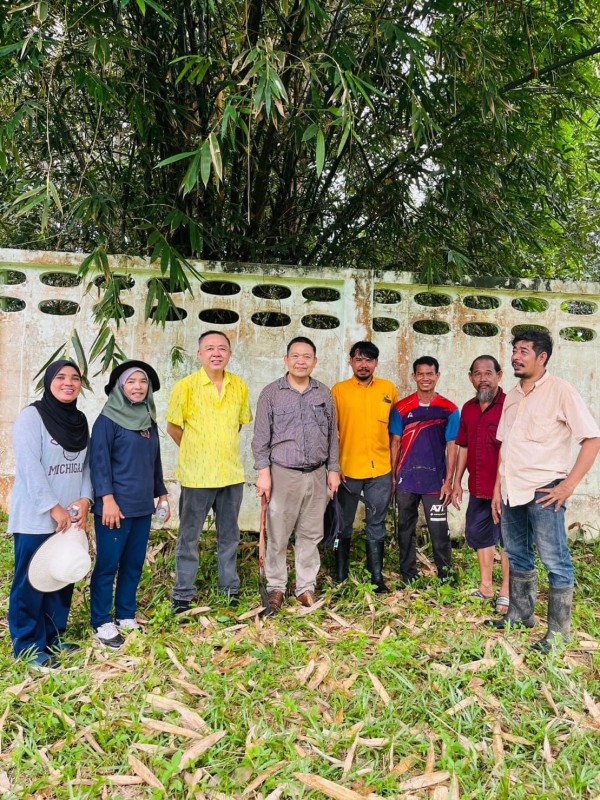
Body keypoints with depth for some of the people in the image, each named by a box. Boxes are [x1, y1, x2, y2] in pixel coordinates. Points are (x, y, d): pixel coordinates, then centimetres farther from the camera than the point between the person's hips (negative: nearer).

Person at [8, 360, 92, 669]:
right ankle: (28, 646, 14)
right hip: (35, 517, -6)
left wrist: (85, 499, -7)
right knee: (31, 582, 2)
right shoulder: (31, 416, -10)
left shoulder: (80, 420, 10)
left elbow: (85, 464, 8)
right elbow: (29, 468, -17)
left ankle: (52, 637, 26)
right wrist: (54, 508, -18)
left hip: (70, 517, 6)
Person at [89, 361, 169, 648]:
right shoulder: (108, 420, -6)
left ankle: (126, 618, 25)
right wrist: (107, 498, -18)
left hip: (142, 506, 6)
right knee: (108, 565, 1)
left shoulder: (149, 421, 13)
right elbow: (99, 462, -12)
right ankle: (102, 623, 14)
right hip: (116, 506, -6)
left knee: (134, 564, 12)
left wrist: (162, 493, 17)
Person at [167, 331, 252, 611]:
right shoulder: (185, 386, -8)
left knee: (229, 536, 15)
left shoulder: (240, 386, 2)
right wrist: (194, 452, 7)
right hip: (196, 475, -3)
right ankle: (183, 594, 21)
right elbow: (173, 428, 0)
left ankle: (230, 586, 30)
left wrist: (222, 448, 11)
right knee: (189, 537, 7)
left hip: (232, 473, 4)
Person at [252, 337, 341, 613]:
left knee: (311, 535, 10)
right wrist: (263, 472, -7)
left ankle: (306, 587, 22)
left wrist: (333, 470, 9)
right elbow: (261, 437, -2)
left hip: (316, 475, 3)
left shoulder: (324, 394, 8)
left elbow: (332, 435, 12)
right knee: (278, 536, 3)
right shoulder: (271, 393, -1)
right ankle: (276, 587, 18)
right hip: (283, 474, -3)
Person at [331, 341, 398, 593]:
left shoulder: (389, 389, 5)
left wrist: (396, 466, 7)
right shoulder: (338, 390, -1)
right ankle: (340, 578, 22)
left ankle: (377, 578, 22)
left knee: (377, 526, 11)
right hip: (347, 470, -1)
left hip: (380, 471, 2)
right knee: (344, 526, 10)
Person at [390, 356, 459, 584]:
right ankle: (408, 573, 23)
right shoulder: (402, 408, 3)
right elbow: (395, 444, 6)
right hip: (406, 480, 2)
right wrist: (392, 477, 3)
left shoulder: (449, 410, 0)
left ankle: (445, 574, 15)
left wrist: (448, 481, -5)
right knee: (406, 529, 10)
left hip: (436, 481, -2)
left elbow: (451, 447, 1)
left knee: (439, 530, 0)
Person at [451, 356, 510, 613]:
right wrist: (457, 481, 13)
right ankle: (486, 587, 32)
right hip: (478, 488, 7)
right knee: (479, 535, 16)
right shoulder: (468, 408, 9)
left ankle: (506, 592, 18)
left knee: (507, 538, 5)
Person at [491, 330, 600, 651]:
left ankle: (559, 631, 11)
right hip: (511, 490, 7)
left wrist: (569, 484, -15)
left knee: (555, 562, 0)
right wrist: (497, 488, 14)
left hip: (542, 491, -7)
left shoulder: (560, 391, -7)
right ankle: (520, 614, 33)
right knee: (518, 557, 18)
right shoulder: (512, 397, 13)